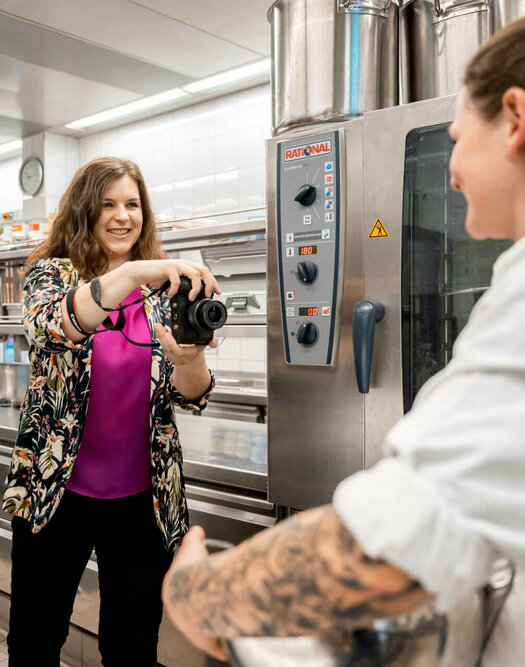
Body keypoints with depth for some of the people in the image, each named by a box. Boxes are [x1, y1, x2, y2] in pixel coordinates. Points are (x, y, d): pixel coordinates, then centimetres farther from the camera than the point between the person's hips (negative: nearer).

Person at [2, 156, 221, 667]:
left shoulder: (164, 289, 4)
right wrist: (133, 272, -39)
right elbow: (48, 328, -25)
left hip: (140, 496, 1)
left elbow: (190, 397, -4)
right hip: (56, 488, -1)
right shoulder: (52, 274, 0)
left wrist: (190, 358, -27)